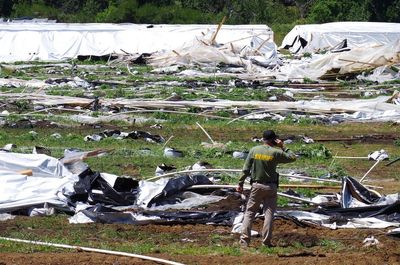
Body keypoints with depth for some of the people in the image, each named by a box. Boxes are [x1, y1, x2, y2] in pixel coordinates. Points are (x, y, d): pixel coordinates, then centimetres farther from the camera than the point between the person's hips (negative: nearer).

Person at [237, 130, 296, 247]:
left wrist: (240, 183, 4)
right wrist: (282, 147, 6)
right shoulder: (275, 152, -8)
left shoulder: (254, 150, -2)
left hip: (256, 186, 1)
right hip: (271, 187, -1)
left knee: (249, 212, 7)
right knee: (269, 213, 5)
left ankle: (244, 240, 0)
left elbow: (246, 169, -3)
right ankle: (266, 241, 3)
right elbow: (292, 157, 3)